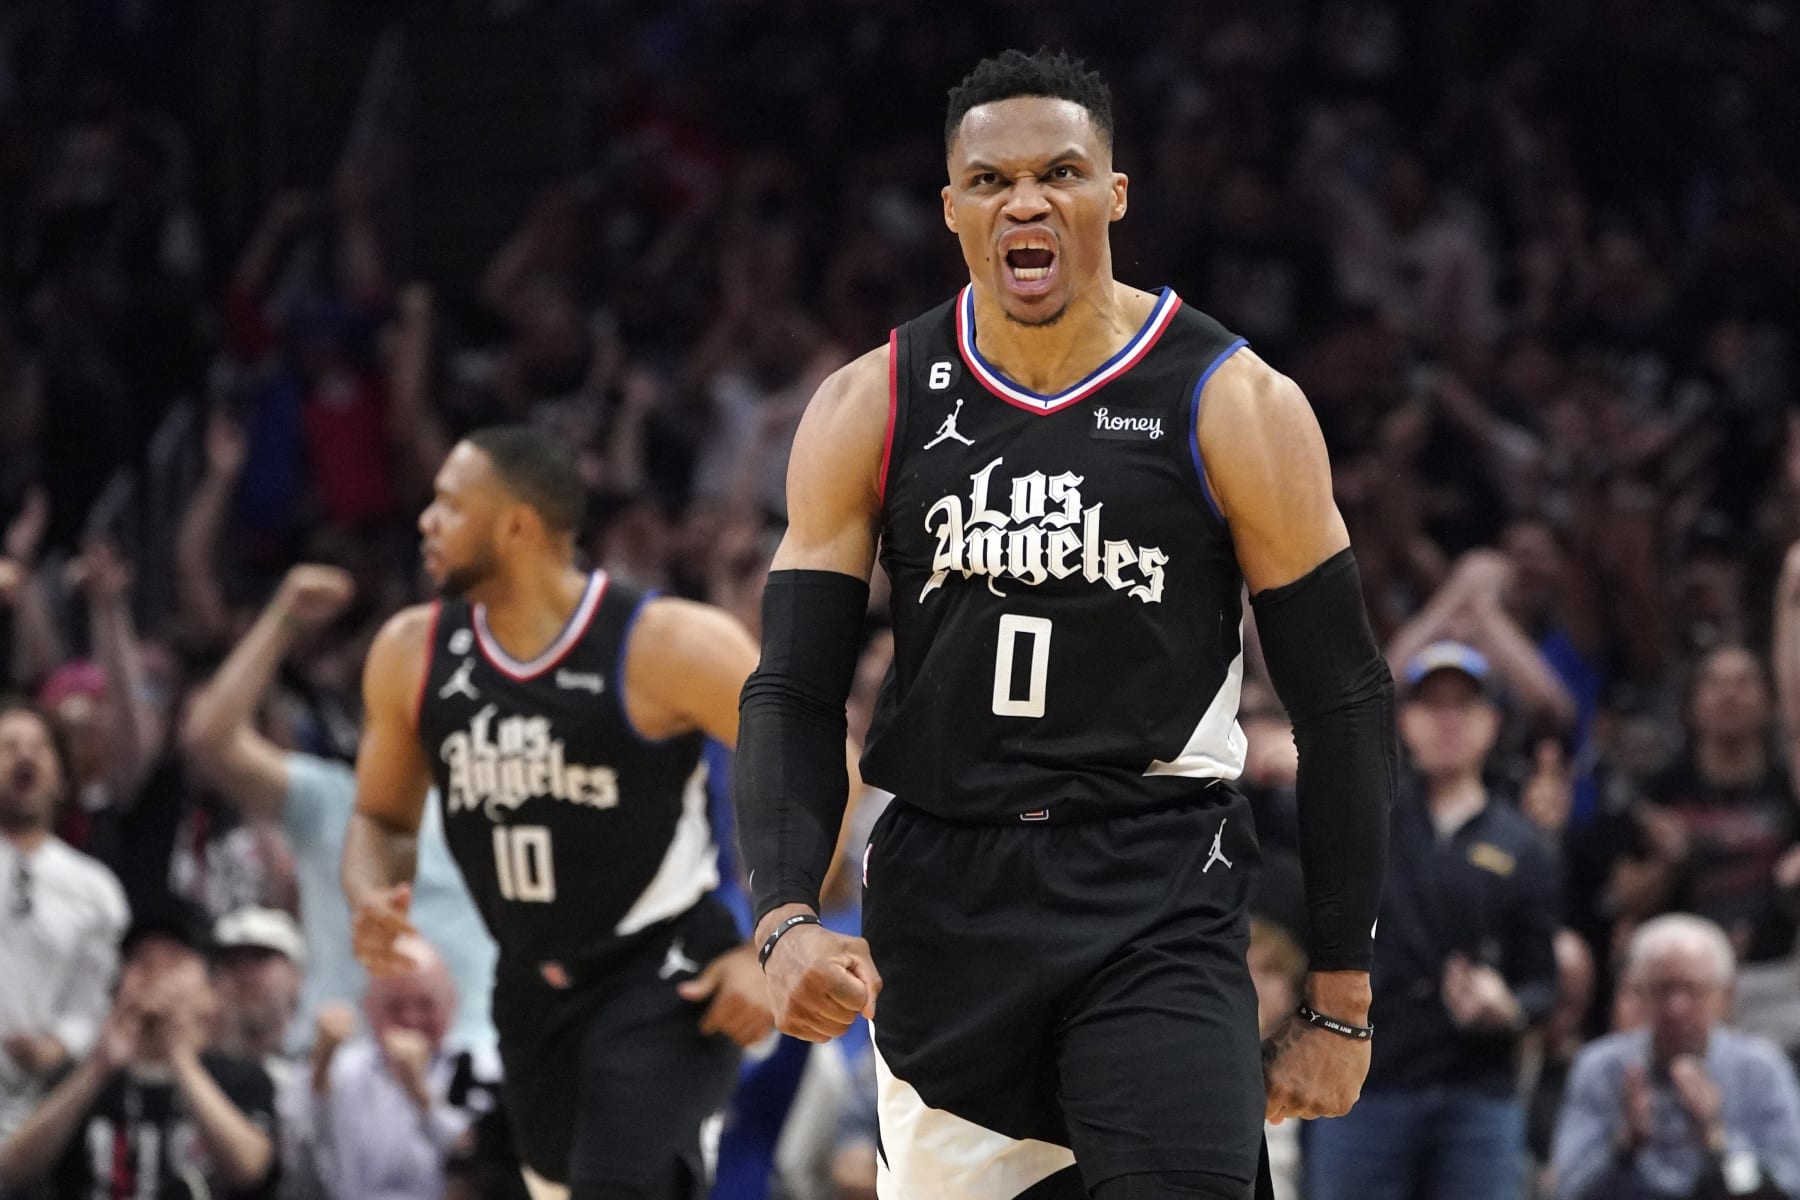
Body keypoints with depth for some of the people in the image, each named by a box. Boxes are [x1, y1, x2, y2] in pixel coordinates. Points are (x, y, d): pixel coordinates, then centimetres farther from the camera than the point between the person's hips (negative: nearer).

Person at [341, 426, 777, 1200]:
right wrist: (371, 901, -11)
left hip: (666, 979, -7)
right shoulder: (412, 654, -1)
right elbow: (382, 817, 13)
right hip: (535, 985, 7)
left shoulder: (668, 645, -17)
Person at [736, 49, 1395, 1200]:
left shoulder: (1234, 405, -5)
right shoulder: (869, 409, 3)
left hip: (1159, 900, -3)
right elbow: (794, 696, 3)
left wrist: (1341, 1001, -3)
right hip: (941, 901, 3)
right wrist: (788, 923, -15)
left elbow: (1344, 702, -1)